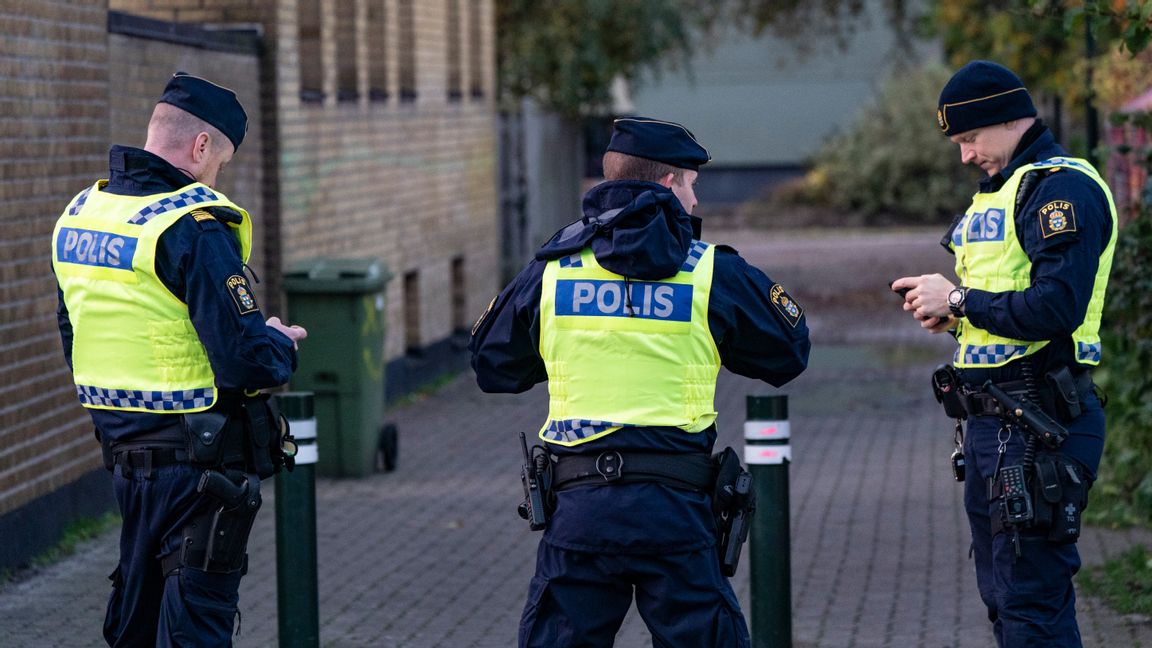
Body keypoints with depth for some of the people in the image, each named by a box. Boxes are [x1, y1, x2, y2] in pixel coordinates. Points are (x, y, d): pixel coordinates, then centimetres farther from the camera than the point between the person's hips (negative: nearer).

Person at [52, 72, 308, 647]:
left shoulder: (79, 213, 7)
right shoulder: (196, 227, -20)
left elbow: (76, 340, 17)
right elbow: (247, 362, -23)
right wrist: (283, 345, -3)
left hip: (123, 451, 8)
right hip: (201, 465, -8)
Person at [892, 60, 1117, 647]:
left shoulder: (1062, 187, -13)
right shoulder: (1000, 187, 20)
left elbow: (1056, 308, -24)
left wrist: (960, 300, -13)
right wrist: (953, 313, 6)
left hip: (1039, 428, -10)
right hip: (991, 423, 11)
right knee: (1002, 596, 14)